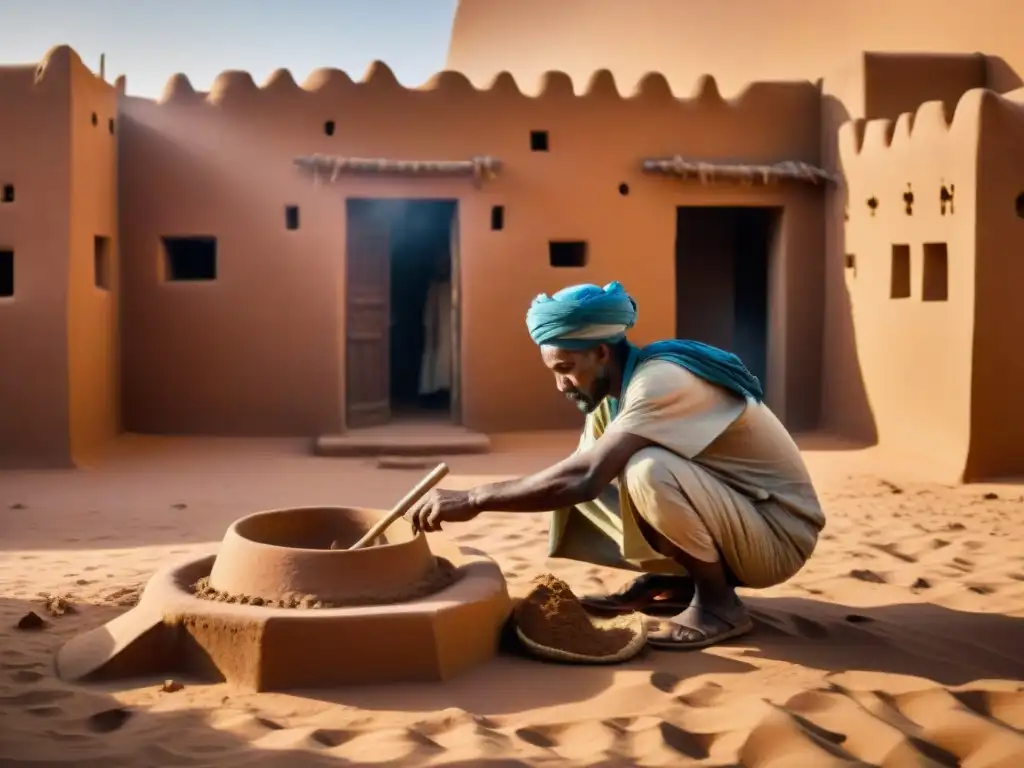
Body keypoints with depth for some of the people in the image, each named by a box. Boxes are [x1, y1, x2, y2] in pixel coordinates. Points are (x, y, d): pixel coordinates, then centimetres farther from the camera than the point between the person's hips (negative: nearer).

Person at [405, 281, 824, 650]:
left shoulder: (661, 382, -27)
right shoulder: (613, 393, 2)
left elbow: (586, 478, -35)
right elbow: (578, 477, 0)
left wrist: (475, 498, -30)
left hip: (779, 531, -8)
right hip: (721, 513, 8)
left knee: (647, 471, -35)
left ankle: (718, 602, -14)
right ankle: (671, 581, 8)